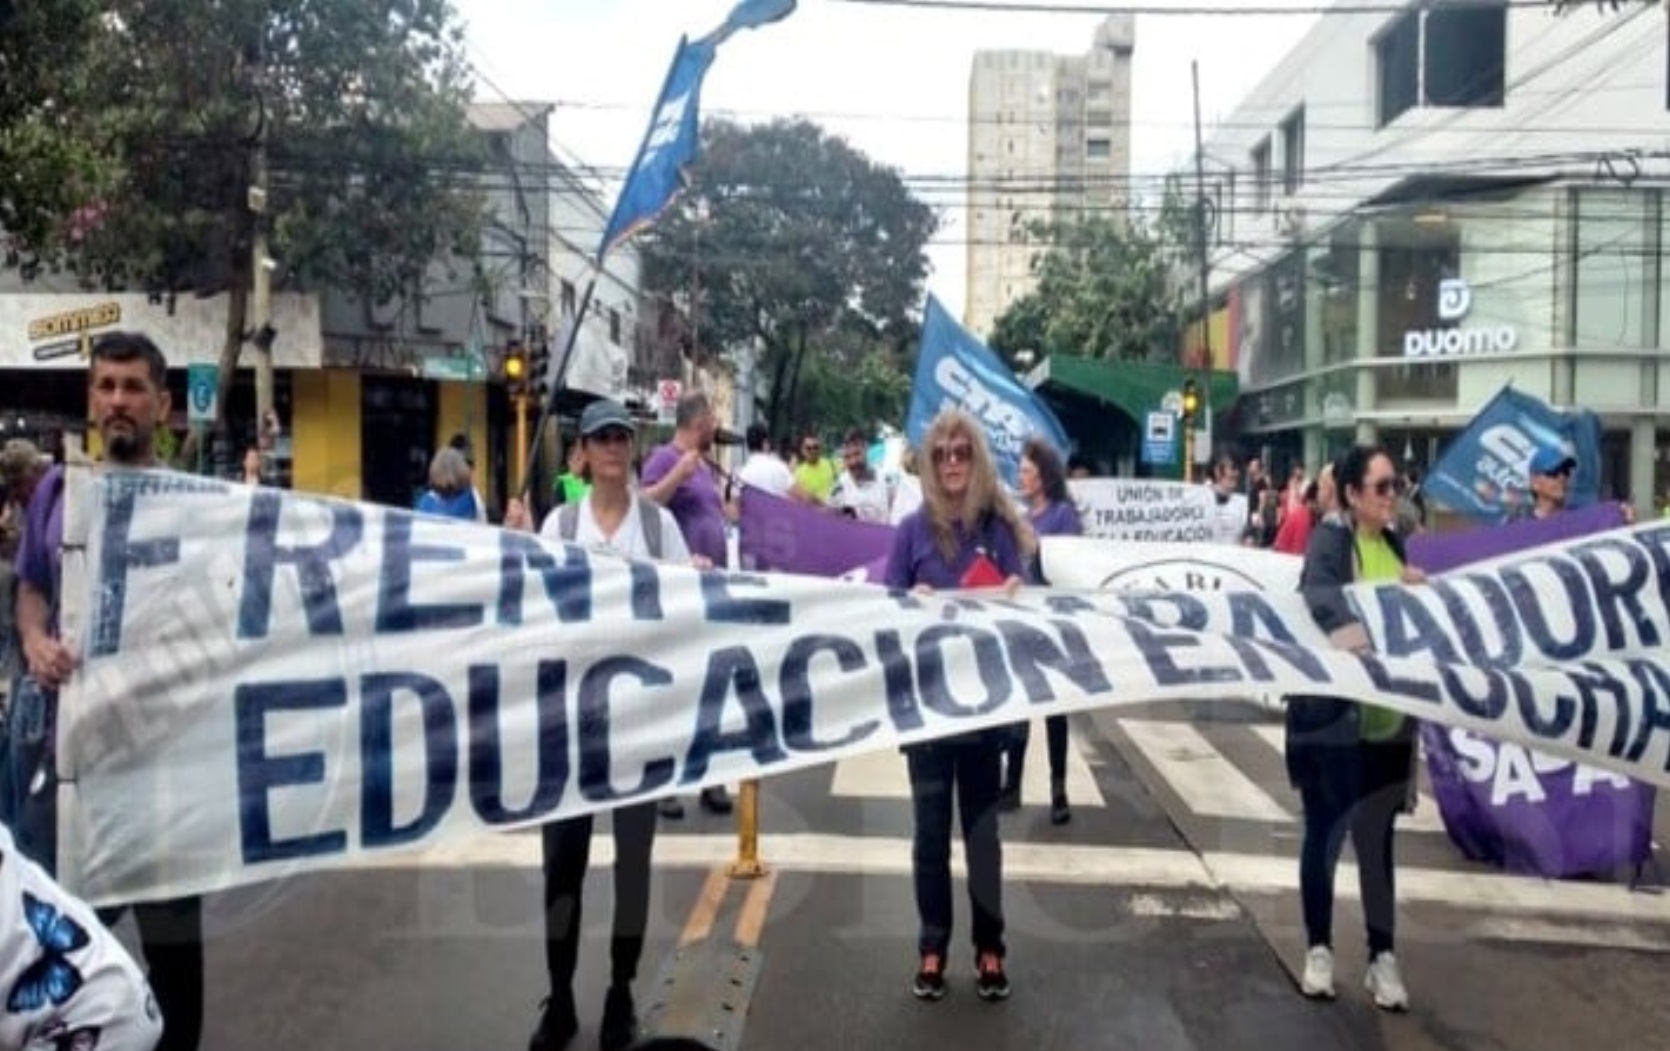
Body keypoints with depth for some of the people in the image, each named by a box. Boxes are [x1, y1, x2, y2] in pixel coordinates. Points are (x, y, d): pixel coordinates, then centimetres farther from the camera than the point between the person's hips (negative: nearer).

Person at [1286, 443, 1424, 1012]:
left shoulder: (1392, 542, 10)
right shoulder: (1330, 537, -10)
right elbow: (1318, 589, -31)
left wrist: (1416, 587, 1)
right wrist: (1344, 624, -50)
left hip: (1388, 718, 5)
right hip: (1332, 716, -5)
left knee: (1377, 838, 10)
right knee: (1326, 834, 7)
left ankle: (1382, 957, 19)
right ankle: (1319, 948, 21)